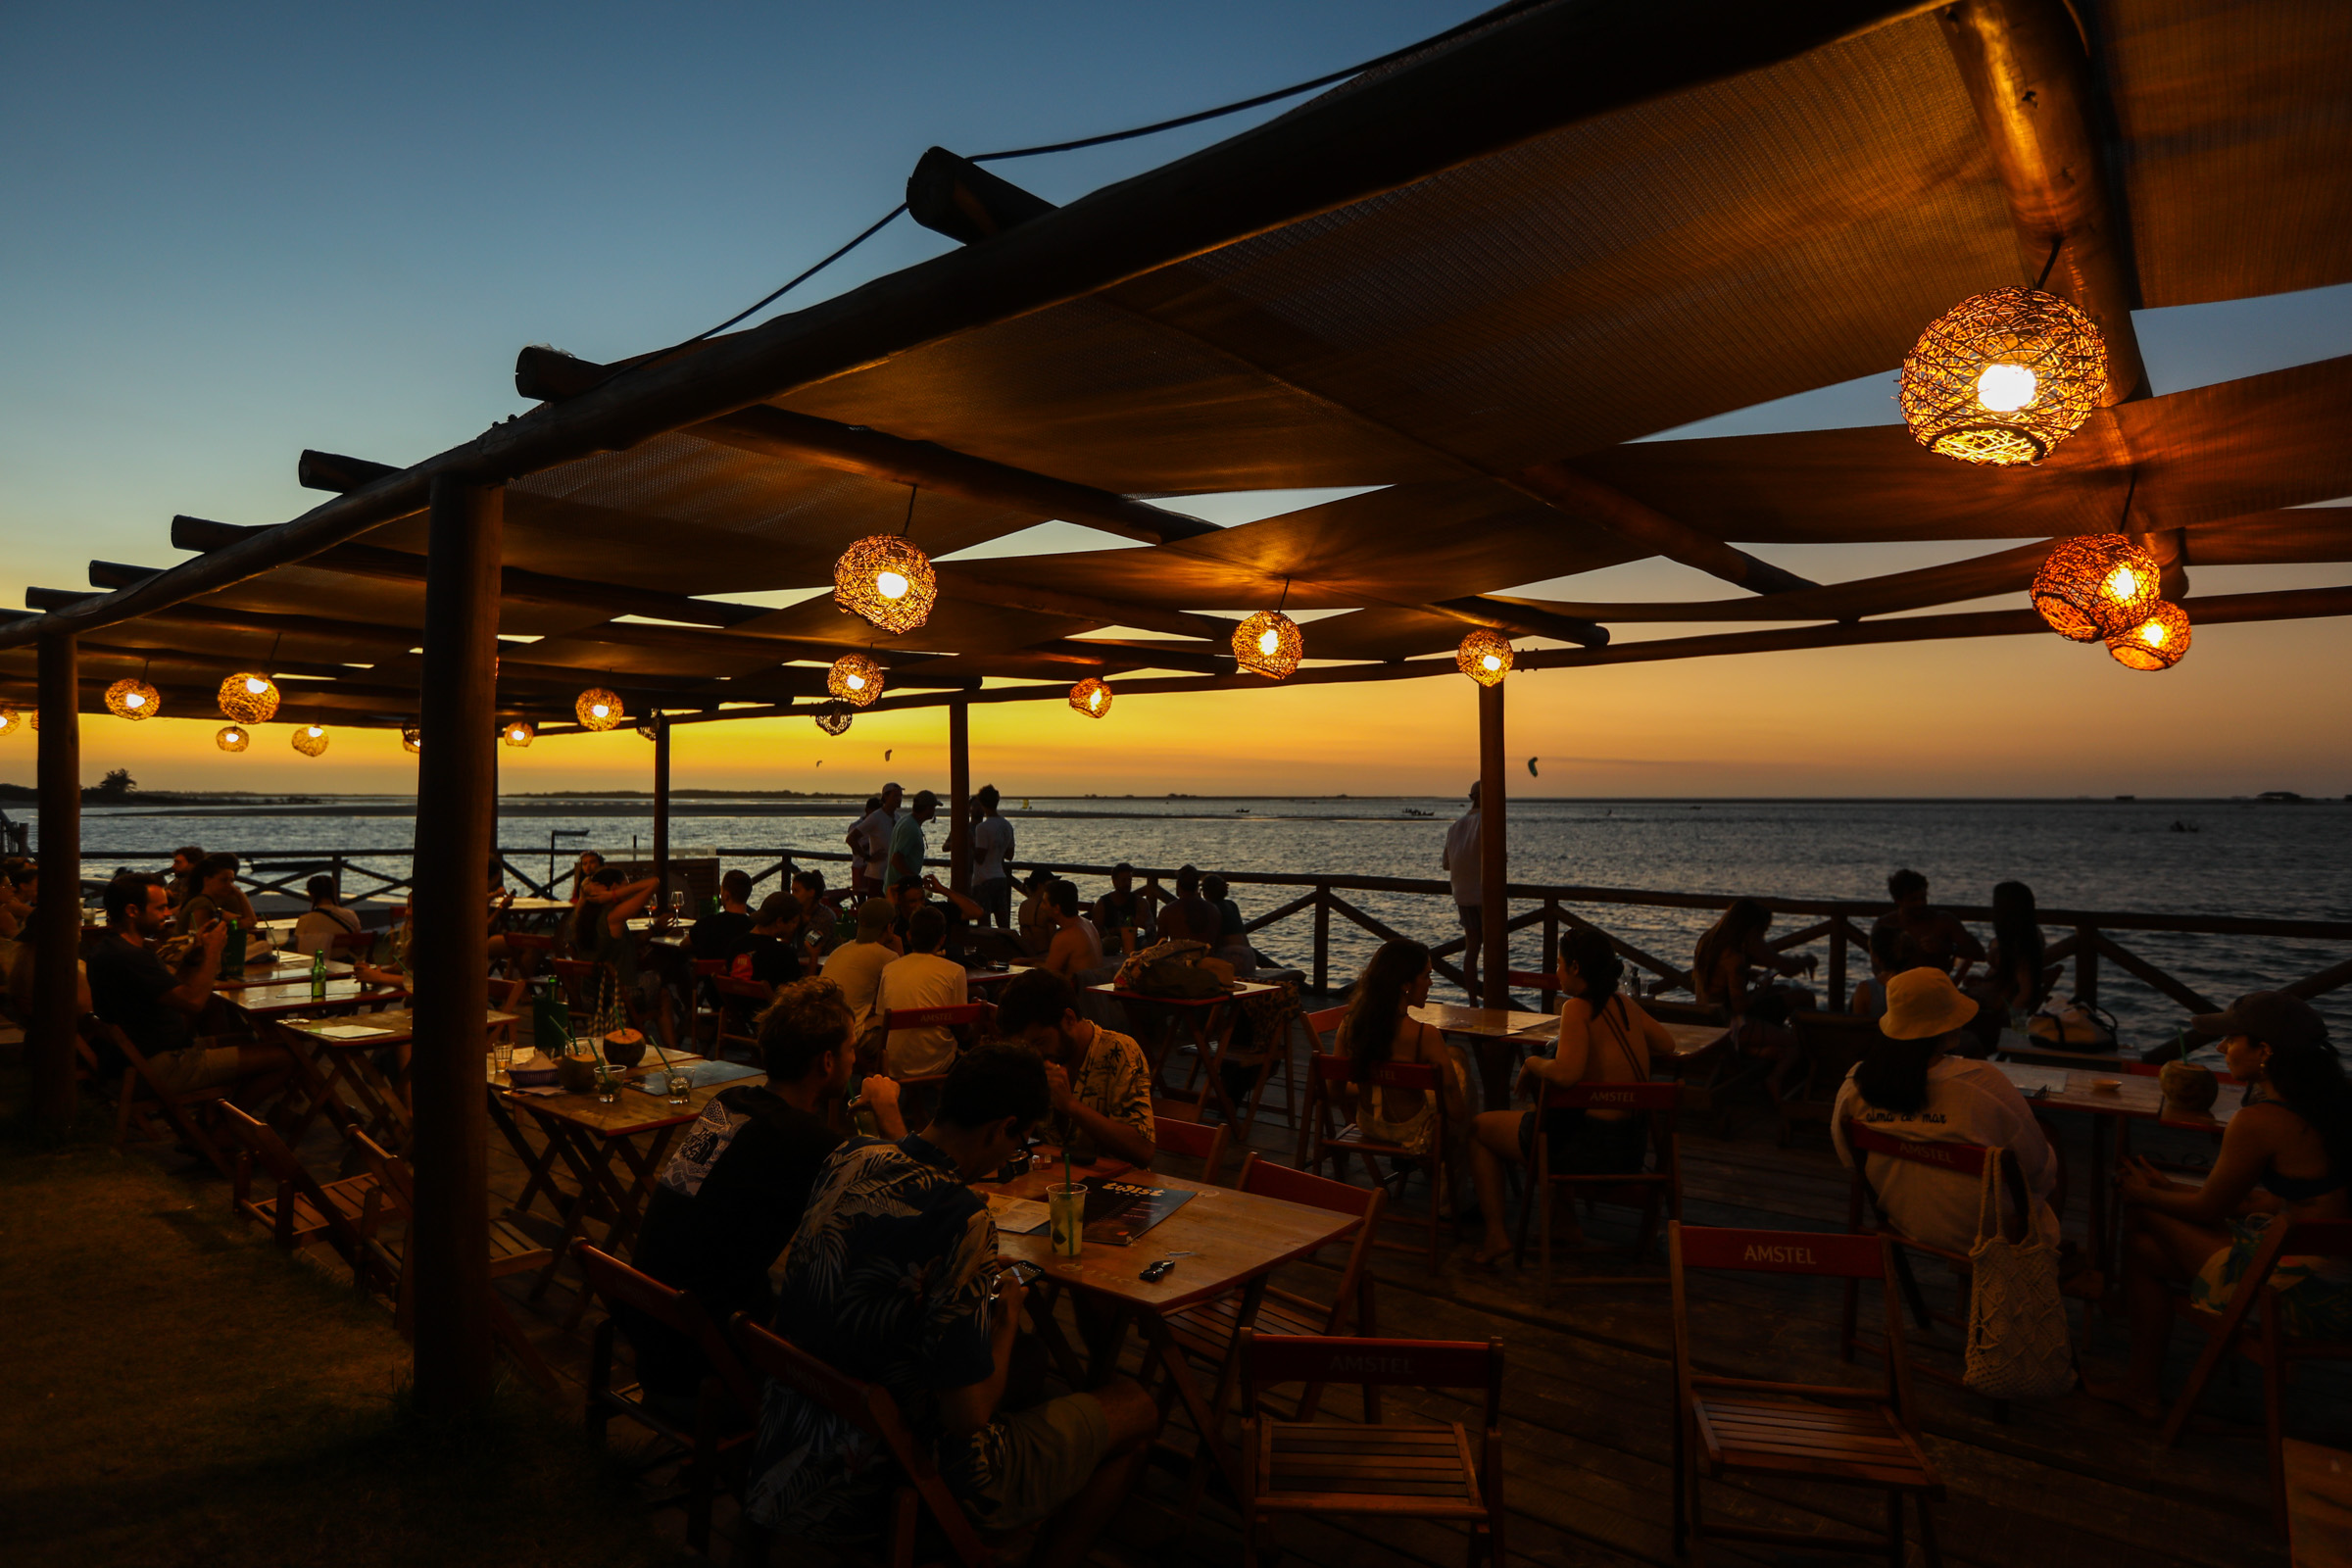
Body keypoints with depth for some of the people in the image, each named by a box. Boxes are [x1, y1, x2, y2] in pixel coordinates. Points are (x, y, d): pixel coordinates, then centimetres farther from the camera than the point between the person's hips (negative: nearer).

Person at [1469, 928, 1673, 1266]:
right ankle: (1567, 1225, 36)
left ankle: (1495, 1235, 11)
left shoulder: (1578, 1008, -19)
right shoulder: (1624, 1003, 3)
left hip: (1589, 1146, -8)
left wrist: (1533, 1063, -13)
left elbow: (1566, 1072, -34)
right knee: (1543, 1113, 37)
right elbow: (1666, 1043, 21)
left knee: (1479, 1127, 13)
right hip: (1631, 1146, 8)